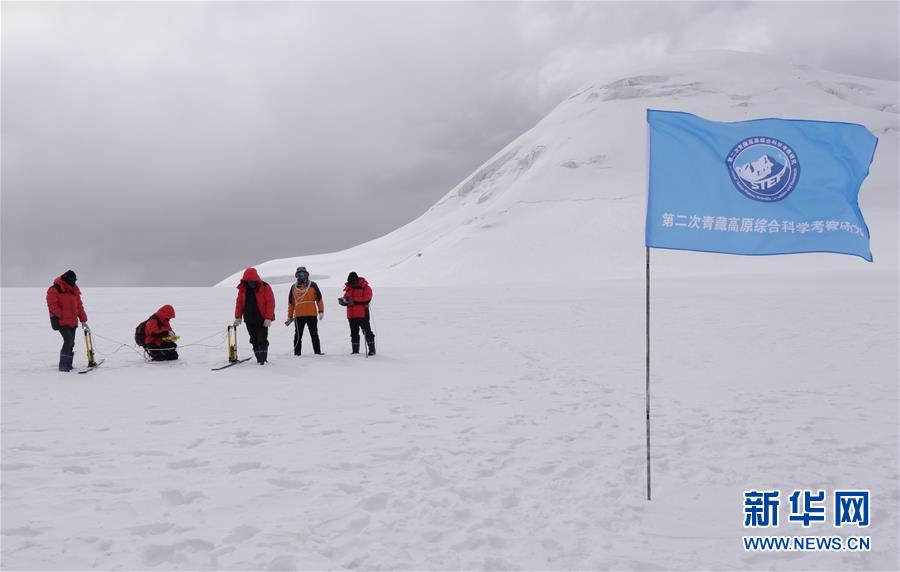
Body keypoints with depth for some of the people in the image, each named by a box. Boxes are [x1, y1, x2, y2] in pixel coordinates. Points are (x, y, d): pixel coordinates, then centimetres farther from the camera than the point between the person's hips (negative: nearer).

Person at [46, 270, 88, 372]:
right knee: (68, 340, -19)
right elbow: (52, 305, -13)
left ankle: (68, 365, 19)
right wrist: (62, 315, -15)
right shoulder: (54, 290, -9)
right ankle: (63, 365, -14)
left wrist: (83, 320, 10)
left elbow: (79, 305, 15)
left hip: (72, 321, 7)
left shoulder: (74, 290, 13)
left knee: (71, 343, 9)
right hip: (61, 321, -7)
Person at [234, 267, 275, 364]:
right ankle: (258, 359, 16)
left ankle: (263, 359, -4)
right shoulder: (242, 288, 5)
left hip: (262, 319, -5)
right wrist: (238, 317, 5)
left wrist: (268, 318, -16)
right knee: (254, 341, 9)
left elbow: (270, 303, -11)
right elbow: (239, 303, 11)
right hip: (249, 319, 5)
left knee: (262, 340, -7)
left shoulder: (265, 287, -9)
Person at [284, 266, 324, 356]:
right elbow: (291, 303, 14)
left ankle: (317, 351, 9)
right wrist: (290, 317, 12)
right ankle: (297, 353, 5)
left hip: (312, 315, -1)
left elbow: (319, 299, 7)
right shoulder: (293, 287, 9)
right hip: (299, 315, 1)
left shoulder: (313, 285, 5)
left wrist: (321, 311, -1)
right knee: (298, 335, 1)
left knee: (314, 334, 5)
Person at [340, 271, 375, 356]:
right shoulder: (348, 288, 12)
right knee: (354, 333, 11)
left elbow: (367, 298, -18)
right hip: (351, 315, 6)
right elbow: (346, 298, 13)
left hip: (362, 314, -6)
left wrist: (354, 300, -24)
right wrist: (344, 300, -12)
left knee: (367, 331, -2)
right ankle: (355, 350, 18)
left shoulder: (365, 288, -6)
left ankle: (372, 349, 2)